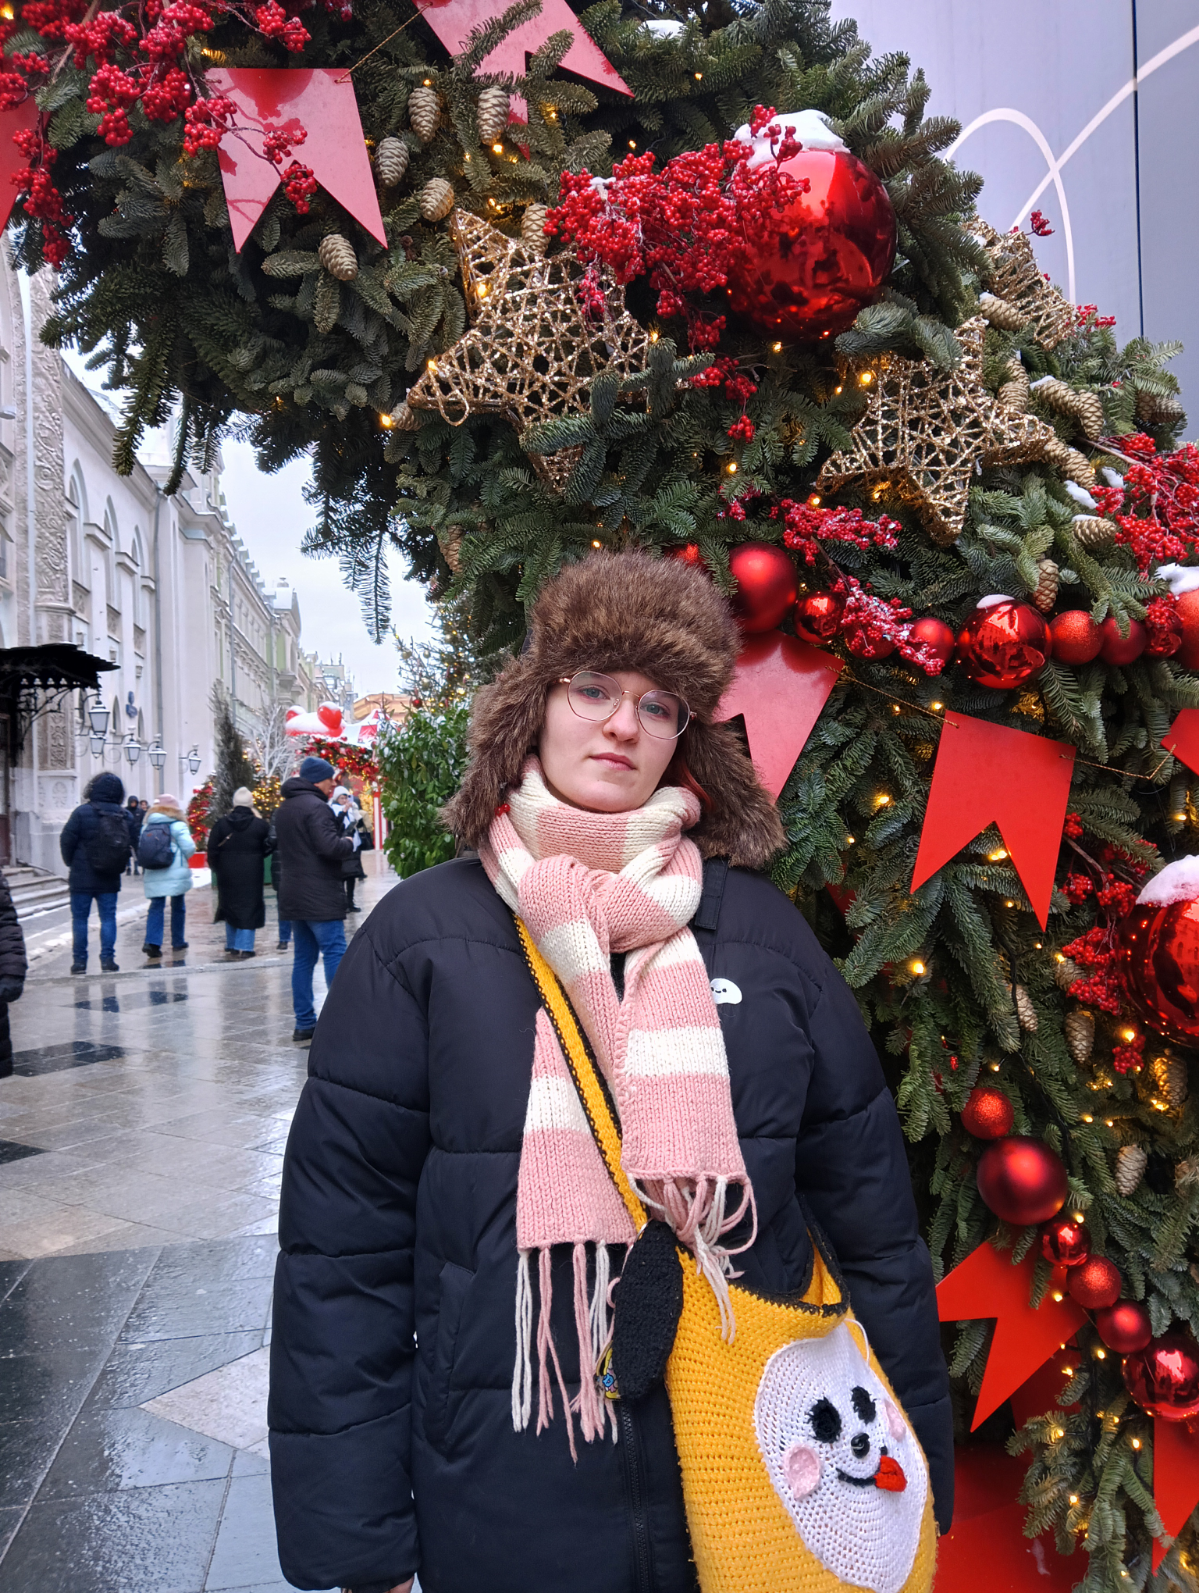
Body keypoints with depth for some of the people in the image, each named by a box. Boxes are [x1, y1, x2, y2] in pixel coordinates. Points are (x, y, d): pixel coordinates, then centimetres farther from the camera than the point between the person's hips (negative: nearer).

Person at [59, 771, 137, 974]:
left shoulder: (83, 812, -11)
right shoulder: (126, 816, 0)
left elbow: (66, 840, -9)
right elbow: (132, 845, 3)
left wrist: (71, 863, 6)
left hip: (82, 878, -3)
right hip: (110, 879, 3)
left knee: (80, 918, 6)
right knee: (108, 917, 8)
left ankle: (79, 961, 8)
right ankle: (108, 959, 4)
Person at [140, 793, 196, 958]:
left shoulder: (146, 827, 6)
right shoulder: (178, 826, -6)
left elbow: (141, 849, 3)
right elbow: (189, 848, -11)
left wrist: (146, 867, 16)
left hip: (153, 876, 3)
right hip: (176, 875, -3)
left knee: (156, 907, 3)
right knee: (178, 907, 11)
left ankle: (152, 942, -13)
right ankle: (177, 942, 18)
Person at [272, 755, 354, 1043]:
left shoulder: (283, 809, 16)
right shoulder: (316, 807, -15)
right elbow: (330, 847, -24)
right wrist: (350, 842, -4)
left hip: (294, 897, 9)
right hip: (320, 898, -9)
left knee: (303, 957, 12)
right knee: (335, 955, -7)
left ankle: (304, 1023, 14)